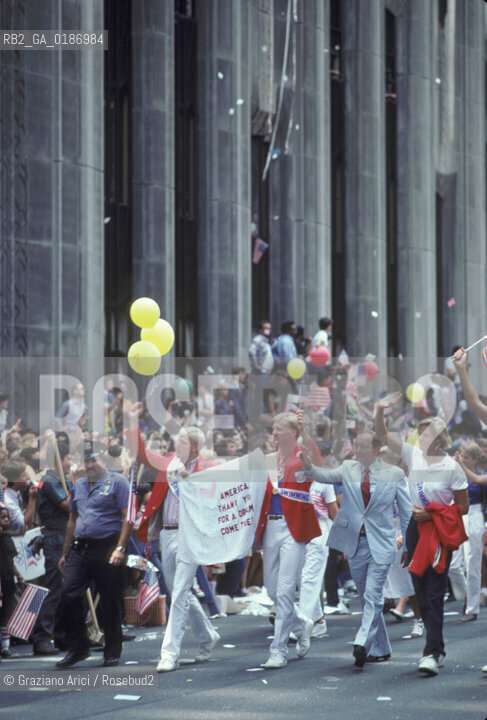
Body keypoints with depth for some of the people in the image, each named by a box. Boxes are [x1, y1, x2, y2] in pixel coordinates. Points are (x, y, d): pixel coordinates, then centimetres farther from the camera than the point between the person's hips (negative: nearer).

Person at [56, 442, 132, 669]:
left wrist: (120, 548, -17)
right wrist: (65, 553, 20)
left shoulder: (117, 482, -2)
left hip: (106, 549, -5)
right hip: (80, 548, 5)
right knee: (68, 595, -5)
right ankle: (77, 648, 7)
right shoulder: (79, 485, 17)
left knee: (110, 603, 1)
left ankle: (112, 653, 11)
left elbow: (128, 518, -7)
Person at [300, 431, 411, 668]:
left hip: (381, 544, -4)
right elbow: (326, 476, -9)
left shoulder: (394, 474, -2)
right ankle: (380, 649, 23)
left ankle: (362, 643, -25)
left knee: (372, 595, -16)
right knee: (367, 598, 12)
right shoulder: (348, 468, 5)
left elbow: (406, 512, 3)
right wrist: (309, 466, -31)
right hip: (355, 542, 4)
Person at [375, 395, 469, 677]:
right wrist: (381, 410, -13)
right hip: (416, 528, 5)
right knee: (421, 592, 9)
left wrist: (431, 515, -16)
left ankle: (433, 654, -12)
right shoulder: (413, 455, 2)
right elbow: (383, 435, 4)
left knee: (434, 594, -11)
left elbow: (463, 508, -7)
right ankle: (437, 648, 20)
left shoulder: (452, 468, -10)